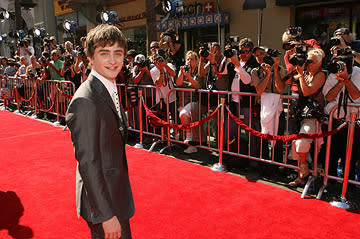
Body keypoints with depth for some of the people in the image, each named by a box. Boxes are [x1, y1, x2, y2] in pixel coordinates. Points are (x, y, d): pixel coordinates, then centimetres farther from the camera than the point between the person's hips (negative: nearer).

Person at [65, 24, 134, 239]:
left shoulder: (110, 90, 5)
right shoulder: (85, 102, -24)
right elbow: (87, 164, -24)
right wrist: (106, 214, -20)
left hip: (117, 194, 9)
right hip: (101, 199, -9)